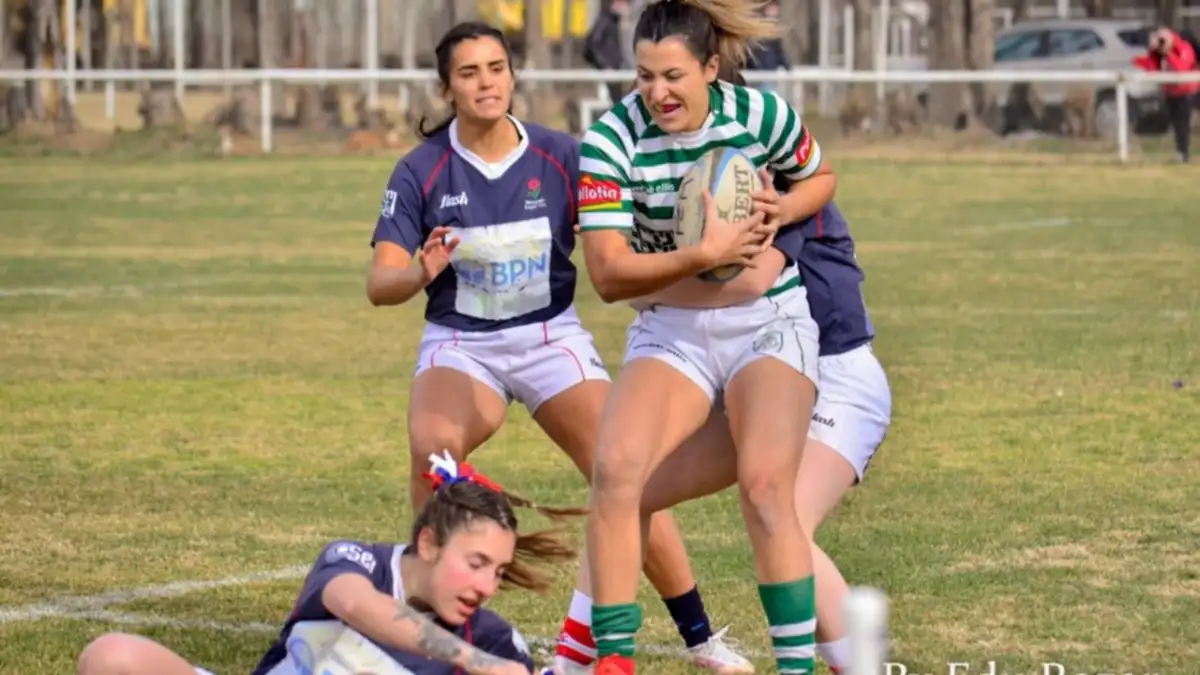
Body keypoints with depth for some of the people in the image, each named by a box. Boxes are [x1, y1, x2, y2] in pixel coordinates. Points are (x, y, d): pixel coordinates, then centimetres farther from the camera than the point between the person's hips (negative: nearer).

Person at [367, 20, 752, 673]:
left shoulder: (560, 156, -8)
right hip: (460, 344, -1)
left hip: (552, 337, 1)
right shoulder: (421, 171, -9)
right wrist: (421, 273, -34)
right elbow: (380, 282, -11)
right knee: (433, 449, -30)